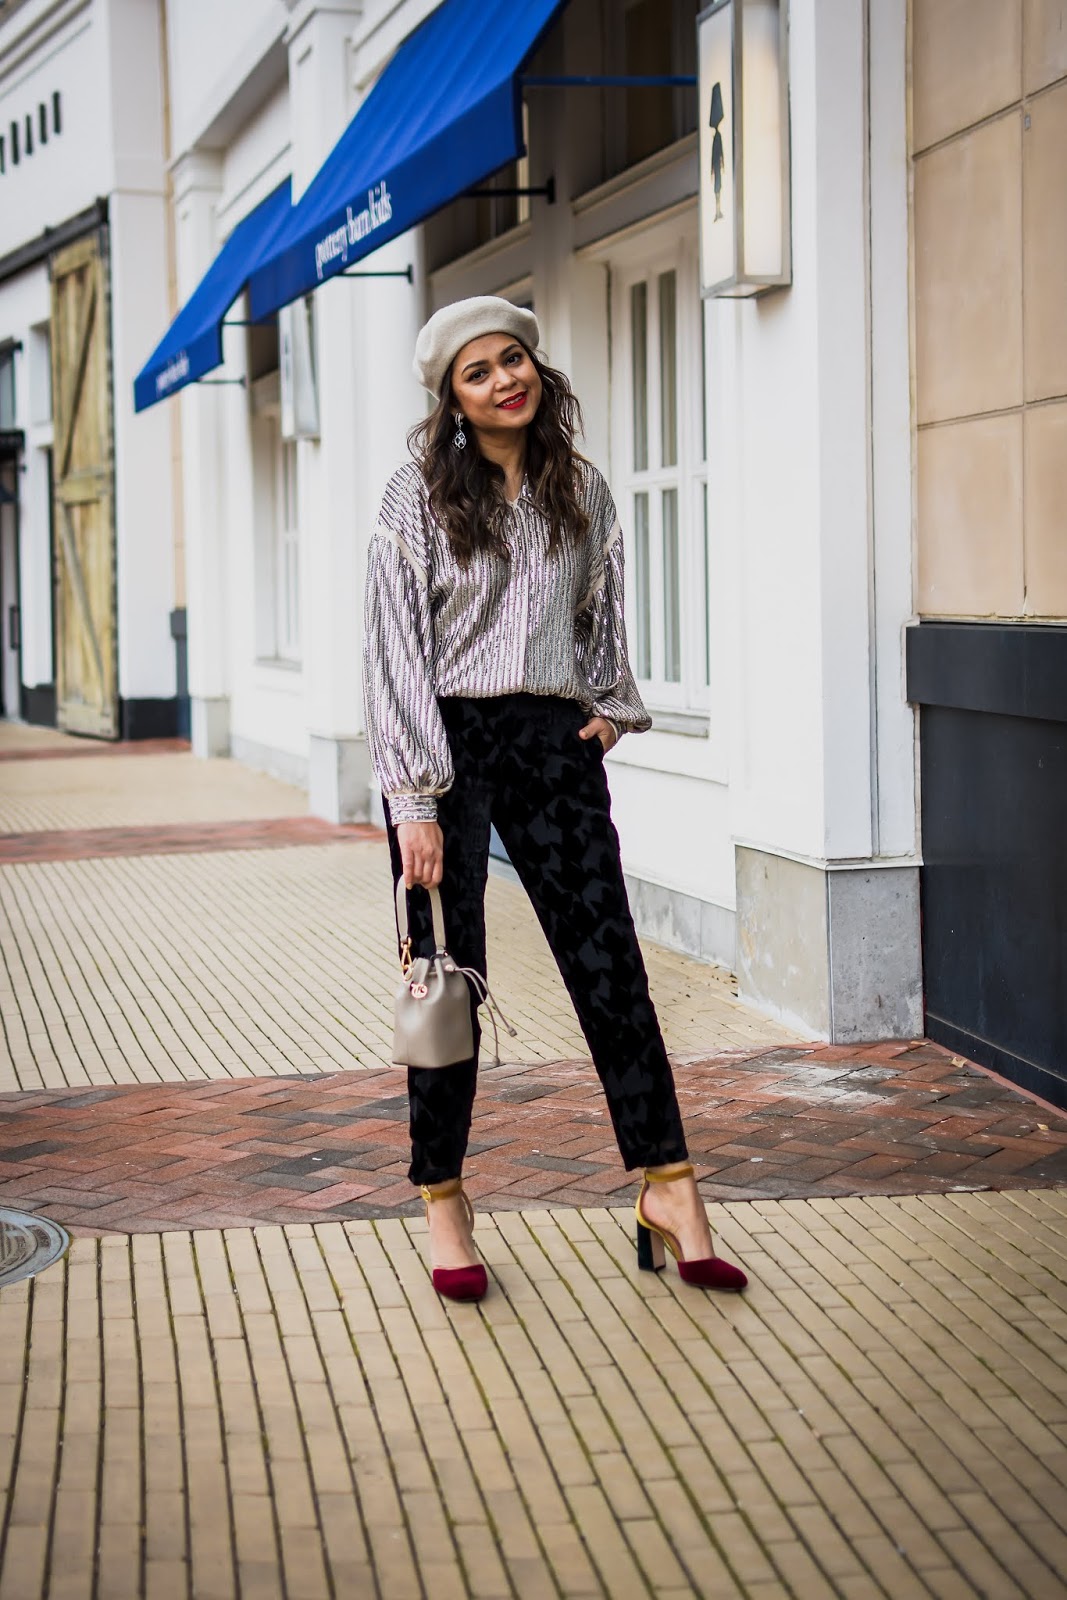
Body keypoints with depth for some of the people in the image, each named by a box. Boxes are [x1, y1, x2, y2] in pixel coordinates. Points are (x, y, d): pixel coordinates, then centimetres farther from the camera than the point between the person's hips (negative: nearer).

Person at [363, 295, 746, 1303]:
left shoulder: (582, 491, 10)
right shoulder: (421, 493, -3)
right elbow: (393, 648, -7)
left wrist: (612, 706, 7)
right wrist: (415, 805, -13)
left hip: (554, 745, 3)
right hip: (447, 746, -3)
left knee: (610, 964, -2)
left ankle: (666, 1188, 3)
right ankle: (442, 1201, 13)